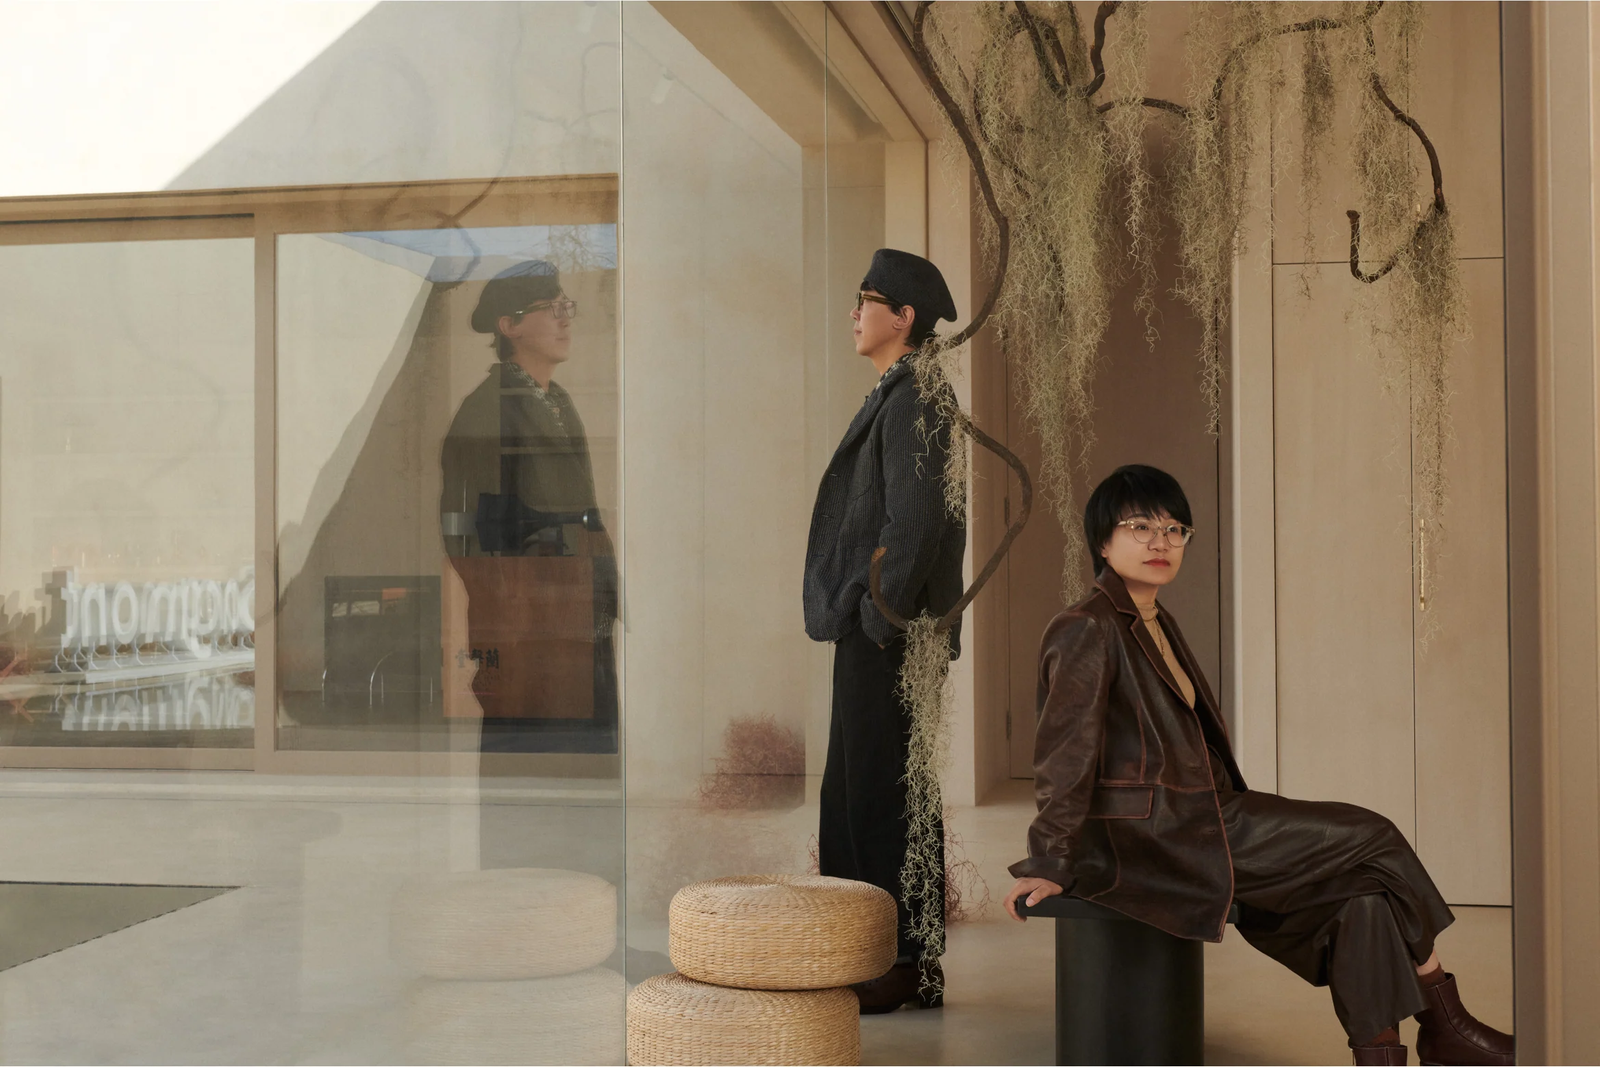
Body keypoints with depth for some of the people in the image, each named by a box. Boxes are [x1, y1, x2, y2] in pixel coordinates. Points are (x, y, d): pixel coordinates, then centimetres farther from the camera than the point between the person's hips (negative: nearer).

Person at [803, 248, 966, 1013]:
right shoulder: (899, 398, 18)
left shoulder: (913, 402, -13)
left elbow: (915, 522, -21)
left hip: (889, 634, -10)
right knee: (859, 793, 13)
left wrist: (877, 622, -20)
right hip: (875, 631, 10)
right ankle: (892, 956, 19)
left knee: (883, 792, -6)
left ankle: (909, 966, 2)